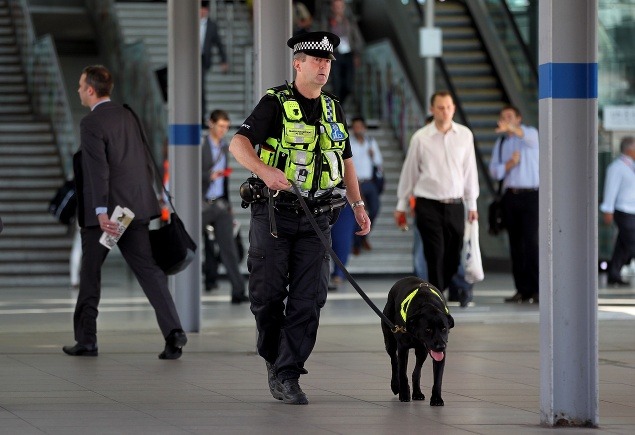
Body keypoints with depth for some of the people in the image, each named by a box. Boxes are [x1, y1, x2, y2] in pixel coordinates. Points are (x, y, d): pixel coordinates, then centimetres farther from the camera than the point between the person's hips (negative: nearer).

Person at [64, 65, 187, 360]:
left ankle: (86, 340, 15)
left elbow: (98, 169, -20)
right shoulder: (127, 116, 13)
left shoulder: (91, 123, -10)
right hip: (135, 208, 6)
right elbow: (145, 161, 18)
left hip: (104, 213, -6)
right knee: (148, 270, 0)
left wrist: (101, 212, -25)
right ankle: (172, 330, -16)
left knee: (89, 274, 9)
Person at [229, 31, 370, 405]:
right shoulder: (275, 103, -4)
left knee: (309, 298, -5)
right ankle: (273, 356, 26)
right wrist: (265, 170, -33)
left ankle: (287, 375, -2)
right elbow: (238, 143, -15)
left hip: (316, 218, 4)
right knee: (268, 294, 2)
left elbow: (346, 160, 23)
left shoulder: (334, 110, 14)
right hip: (274, 214, -4)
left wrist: (358, 204, 15)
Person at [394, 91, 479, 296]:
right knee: (435, 256, -8)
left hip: (455, 204, 3)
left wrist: (472, 205, 13)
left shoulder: (465, 135, 4)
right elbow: (409, 171, 6)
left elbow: (470, 171, 11)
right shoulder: (420, 138, -2)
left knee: (453, 256, 6)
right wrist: (401, 205, 11)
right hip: (428, 205, -3)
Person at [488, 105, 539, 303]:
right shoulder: (500, 143, 17)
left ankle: (536, 290, -13)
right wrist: (509, 164, -11)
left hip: (530, 195, -5)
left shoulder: (530, 133, 1)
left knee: (530, 241, -13)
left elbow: (528, 136, -26)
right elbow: (494, 171, 9)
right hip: (510, 196, 5)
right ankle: (522, 290, 7)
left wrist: (511, 128, -46)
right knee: (515, 243, 4)